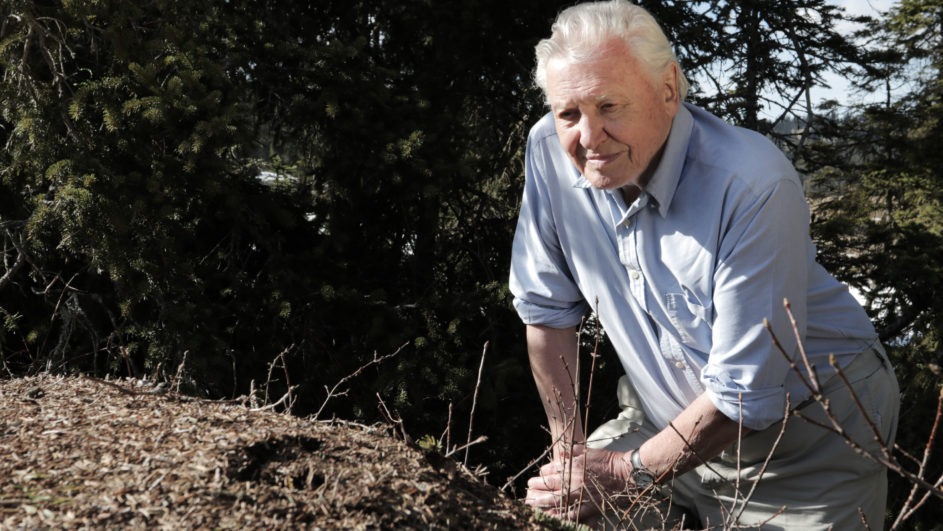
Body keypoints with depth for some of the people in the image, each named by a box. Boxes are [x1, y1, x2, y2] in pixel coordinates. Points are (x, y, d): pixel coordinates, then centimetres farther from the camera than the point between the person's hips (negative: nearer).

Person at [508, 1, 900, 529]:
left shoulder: (756, 186, -31)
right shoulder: (551, 148, -15)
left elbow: (747, 395, -26)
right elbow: (548, 307, -1)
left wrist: (628, 473, -17)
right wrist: (568, 449, 1)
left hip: (805, 445, -4)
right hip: (667, 420, 4)